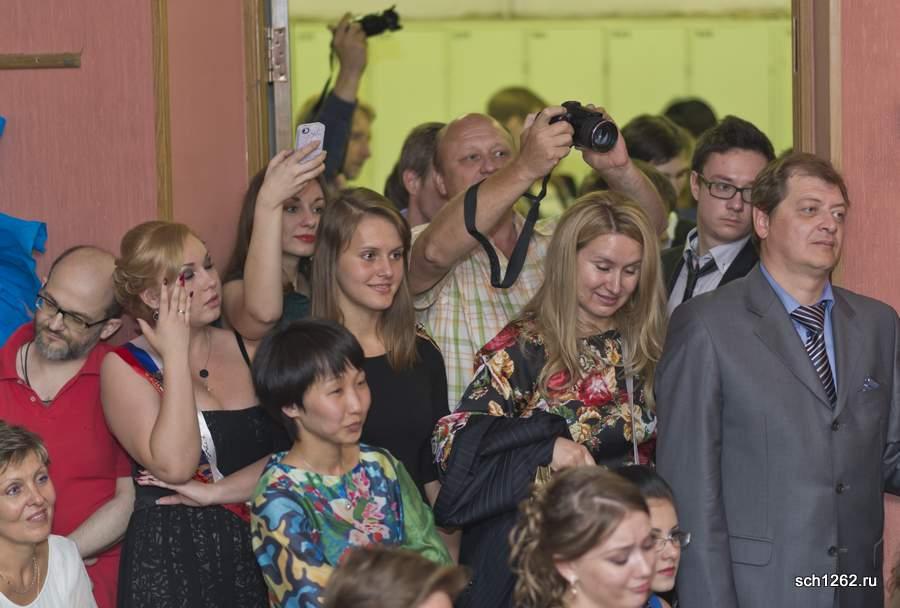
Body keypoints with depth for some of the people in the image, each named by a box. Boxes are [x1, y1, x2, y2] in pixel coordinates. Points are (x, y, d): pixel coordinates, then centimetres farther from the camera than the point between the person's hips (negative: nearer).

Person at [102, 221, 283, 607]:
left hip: (259, 551, 3)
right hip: (173, 560, -3)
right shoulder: (123, 368, -5)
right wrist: (176, 354, -15)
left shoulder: (244, 347, 7)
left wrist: (216, 492, -14)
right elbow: (175, 466, -19)